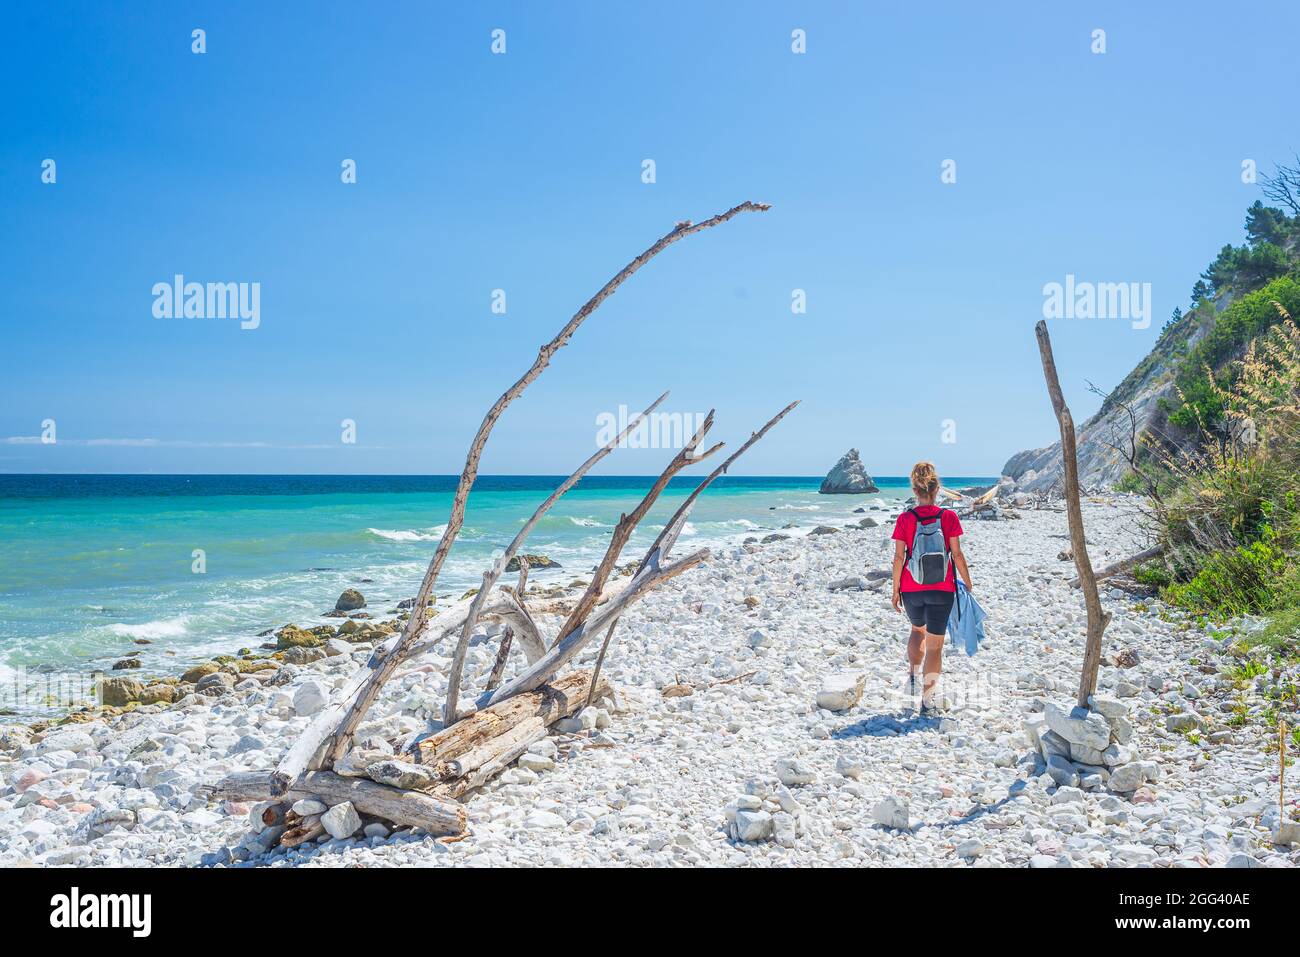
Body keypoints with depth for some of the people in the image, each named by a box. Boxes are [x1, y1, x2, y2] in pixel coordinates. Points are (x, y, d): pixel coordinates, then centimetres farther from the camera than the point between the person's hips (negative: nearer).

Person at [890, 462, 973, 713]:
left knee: (918, 629, 30)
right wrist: (968, 584, 7)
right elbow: (957, 554, -4)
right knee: (935, 644, 6)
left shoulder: (905, 519, -5)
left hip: (911, 589, 1)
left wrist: (895, 590, 4)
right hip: (942, 590, -1)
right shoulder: (949, 517, -6)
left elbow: (899, 557, -5)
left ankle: (914, 677, 26)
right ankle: (928, 699, 7)